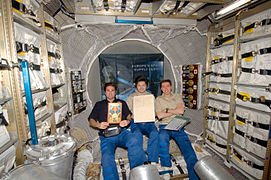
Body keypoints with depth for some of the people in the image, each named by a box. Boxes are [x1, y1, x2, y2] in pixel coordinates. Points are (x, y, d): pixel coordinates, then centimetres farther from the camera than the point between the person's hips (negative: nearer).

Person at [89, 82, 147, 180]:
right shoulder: (99, 104, 25)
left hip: (121, 132, 0)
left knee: (133, 141, -33)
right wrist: (99, 125, -4)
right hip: (106, 136, 1)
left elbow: (129, 116, 19)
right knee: (107, 158, -29)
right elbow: (91, 121, 19)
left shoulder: (122, 103, 26)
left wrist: (127, 121, -5)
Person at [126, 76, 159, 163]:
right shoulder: (132, 96, 13)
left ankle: (152, 160, -20)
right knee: (138, 135, -33)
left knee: (155, 133, -30)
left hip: (148, 122, 1)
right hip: (136, 122, -1)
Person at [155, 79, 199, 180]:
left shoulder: (177, 97, 17)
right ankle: (166, 168, -19)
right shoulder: (158, 99, 12)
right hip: (164, 126, -2)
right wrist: (175, 111, 1)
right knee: (162, 138, -35)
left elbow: (181, 111, -1)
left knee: (189, 150, -18)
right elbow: (159, 115, -3)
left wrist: (167, 110, 0)